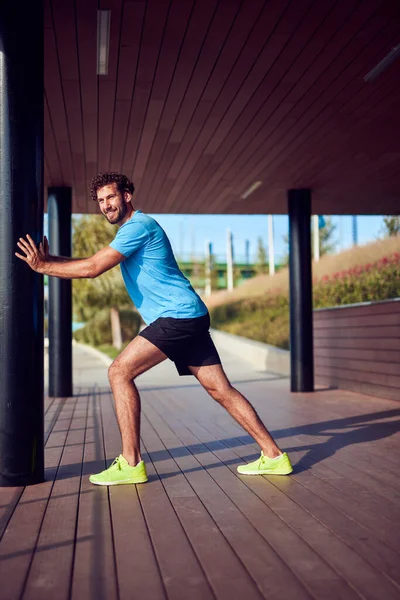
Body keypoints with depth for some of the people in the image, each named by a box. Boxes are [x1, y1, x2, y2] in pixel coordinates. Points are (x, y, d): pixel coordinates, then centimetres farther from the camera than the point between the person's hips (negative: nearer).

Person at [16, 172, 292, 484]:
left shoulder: (139, 226, -8)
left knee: (120, 372, -11)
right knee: (221, 389, 7)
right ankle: (274, 456, 9)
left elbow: (92, 268, -15)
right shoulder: (131, 230, 23)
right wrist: (50, 259, 12)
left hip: (177, 315, -10)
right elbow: (94, 263, 21)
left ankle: (131, 464, -8)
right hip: (190, 318, 10)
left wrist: (43, 266, -7)